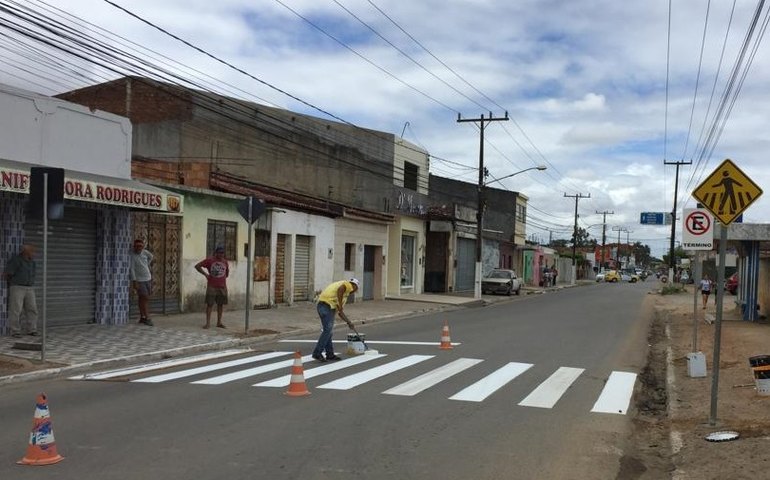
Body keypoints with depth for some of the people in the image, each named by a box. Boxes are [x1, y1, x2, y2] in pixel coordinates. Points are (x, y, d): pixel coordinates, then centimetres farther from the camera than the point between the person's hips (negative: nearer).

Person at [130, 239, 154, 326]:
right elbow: (131, 269, -18)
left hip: (148, 278, 6)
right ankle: (147, 318, -5)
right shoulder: (132, 255, -16)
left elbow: (151, 257, 25)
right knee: (144, 298, -9)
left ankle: (142, 317, 17)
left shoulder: (145, 252, 2)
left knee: (142, 299, 11)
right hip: (139, 280, -6)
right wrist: (134, 282, -21)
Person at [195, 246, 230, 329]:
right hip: (212, 286, -4)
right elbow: (197, 266, -5)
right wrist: (205, 274, -9)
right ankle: (208, 323, 0)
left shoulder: (225, 262, 9)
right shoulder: (209, 260, -4)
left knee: (221, 304, 8)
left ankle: (219, 322, 18)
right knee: (209, 304, -3)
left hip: (222, 287, 4)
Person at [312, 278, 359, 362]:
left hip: (322, 306, 10)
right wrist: (340, 305, -16)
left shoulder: (344, 296, 30)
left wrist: (349, 322, 32)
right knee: (327, 331, -9)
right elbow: (340, 290, -20)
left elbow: (340, 312, 32)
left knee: (328, 331, 13)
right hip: (327, 305, -10)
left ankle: (330, 354, 17)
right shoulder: (348, 285, 4)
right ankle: (317, 353, -9)